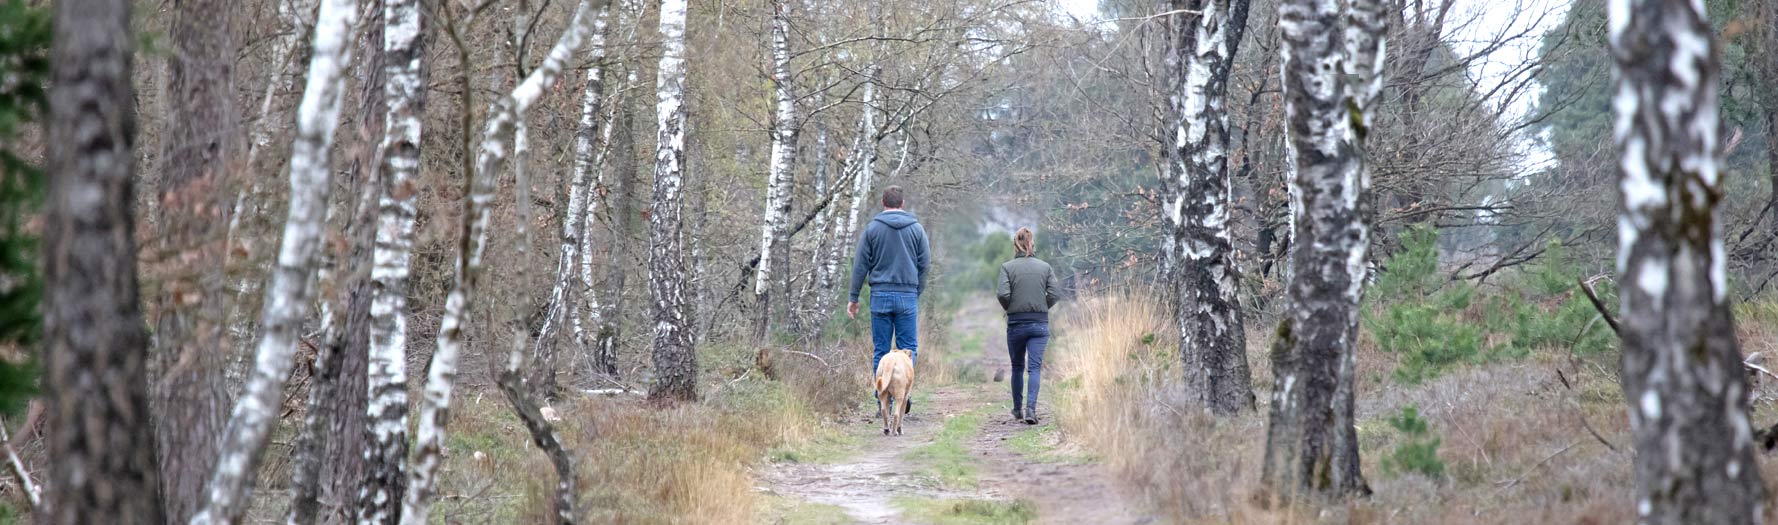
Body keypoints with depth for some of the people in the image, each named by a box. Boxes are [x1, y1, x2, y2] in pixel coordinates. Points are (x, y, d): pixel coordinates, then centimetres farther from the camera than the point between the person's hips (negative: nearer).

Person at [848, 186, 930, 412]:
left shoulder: (872, 229, 2)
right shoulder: (916, 229, 5)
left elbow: (860, 265, 3)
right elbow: (924, 264, 7)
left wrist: (854, 298, 8)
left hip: (880, 295, 0)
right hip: (907, 296, 0)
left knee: (880, 350, 5)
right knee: (908, 347, 5)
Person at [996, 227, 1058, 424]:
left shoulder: (1007, 267, -4)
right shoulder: (1045, 267, 2)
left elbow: (1003, 294, -14)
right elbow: (1054, 294, -4)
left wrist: (1009, 309, 5)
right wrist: (1042, 308, 12)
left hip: (1016, 324, 0)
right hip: (1040, 323, 0)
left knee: (1017, 367, 15)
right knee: (1035, 367, -2)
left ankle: (1018, 409, 25)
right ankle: (1031, 408, -18)